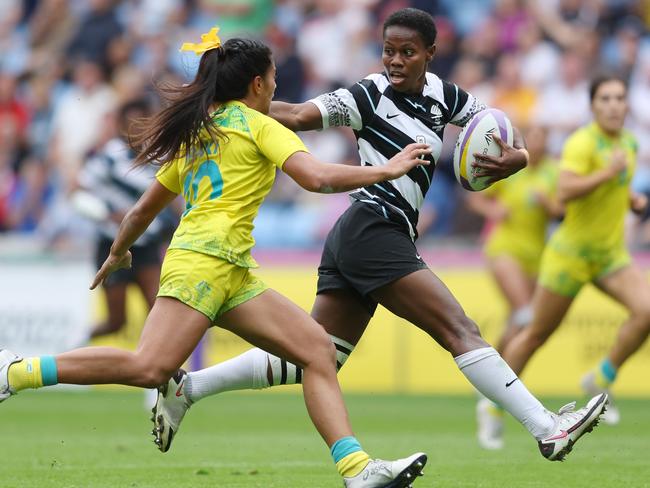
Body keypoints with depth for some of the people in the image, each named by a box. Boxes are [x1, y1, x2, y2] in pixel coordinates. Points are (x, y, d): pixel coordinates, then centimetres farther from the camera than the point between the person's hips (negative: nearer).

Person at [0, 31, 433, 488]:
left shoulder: (196, 135, 26)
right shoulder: (259, 125, 3)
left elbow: (143, 210, 31)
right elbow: (318, 177, -12)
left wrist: (117, 254, 48)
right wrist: (386, 170, -3)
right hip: (206, 258, -10)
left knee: (318, 349, -1)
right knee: (150, 368, -22)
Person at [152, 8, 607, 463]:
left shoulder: (441, 94, 13)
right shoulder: (371, 94, -6)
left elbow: (501, 129, 17)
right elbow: (299, 116, -11)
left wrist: (516, 156, -7)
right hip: (374, 233, -8)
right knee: (460, 329, -12)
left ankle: (186, 388, 12)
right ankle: (548, 430, -15)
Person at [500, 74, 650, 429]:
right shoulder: (583, 143, -17)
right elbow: (565, 192, -30)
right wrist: (607, 173, -31)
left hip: (612, 254, 6)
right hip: (571, 252, -6)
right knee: (537, 334, 5)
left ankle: (601, 380, -1)